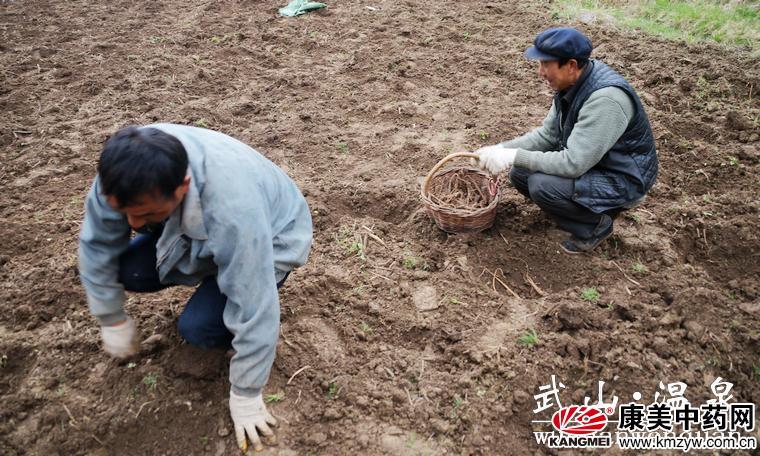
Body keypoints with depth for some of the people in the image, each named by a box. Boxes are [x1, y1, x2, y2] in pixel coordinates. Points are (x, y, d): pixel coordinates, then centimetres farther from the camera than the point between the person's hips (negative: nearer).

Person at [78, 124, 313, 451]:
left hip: (269, 241, -6)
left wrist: (245, 395, -25)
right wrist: (112, 320, -3)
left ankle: (267, 328, 7)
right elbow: (97, 243, -12)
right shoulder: (123, 173, -28)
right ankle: (209, 275, 14)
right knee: (129, 271, -10)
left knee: (197, 327, -23)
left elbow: (252, 309, -37)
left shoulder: (233, 209, -46)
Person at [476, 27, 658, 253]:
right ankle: (590, 207, 12)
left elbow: (573, 164, -34)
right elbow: (547, 134, 4)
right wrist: (502, 149, -9)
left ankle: (595, 225, -1)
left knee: (542, 185, -28)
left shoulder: (605, 99, -33)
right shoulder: (571, 82, -5)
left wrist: (515, 156, -28)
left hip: (622, 180, -9)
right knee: (520, 172, -1)